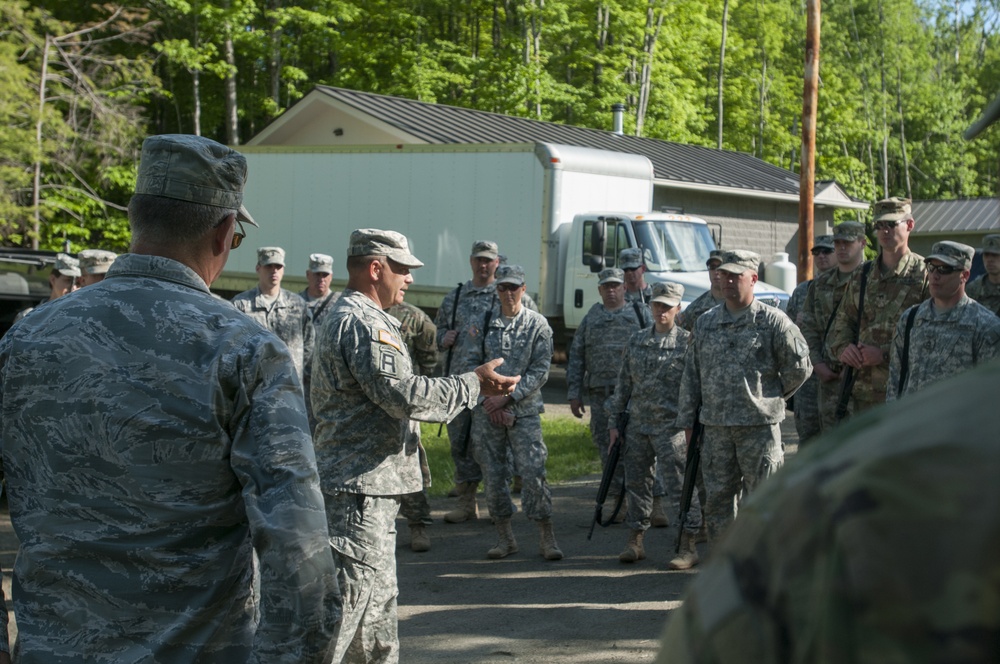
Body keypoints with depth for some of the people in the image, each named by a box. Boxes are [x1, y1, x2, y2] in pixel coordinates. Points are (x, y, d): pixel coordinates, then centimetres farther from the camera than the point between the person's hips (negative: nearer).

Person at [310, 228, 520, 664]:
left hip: (371, 486, 11)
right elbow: (404, 395, -23)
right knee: (344, 604, -10)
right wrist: (474, 384, -13)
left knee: (377, 609, 18)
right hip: (360, 488, -11)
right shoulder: (361, 322, -16)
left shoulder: (345, 317, 20)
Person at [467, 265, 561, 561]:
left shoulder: (537, 324, 1)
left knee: (533, 472, -9)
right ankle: (505, 538, 16)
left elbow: (540, 371, -4)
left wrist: (506, 397, -12)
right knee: (493, 475, 5)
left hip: (524, 411, -2)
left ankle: (546, 537, -1)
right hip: (487, 411, 3)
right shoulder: (485, 323, 7)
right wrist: (487, 399, -8)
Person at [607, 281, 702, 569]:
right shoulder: (636, 341, 12)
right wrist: (614, 422, 11)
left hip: (671, 427, -5)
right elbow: (623, 384, 15)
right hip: (637, 425, 5)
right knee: (636, 483, 10)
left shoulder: (687, 342, -3)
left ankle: (688, 547, 0)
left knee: (679, 486, -5)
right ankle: (635, 542, 20)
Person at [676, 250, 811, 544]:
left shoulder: (773, 321, -2)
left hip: (760, 426, -4)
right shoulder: (705, 323, 11)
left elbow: (799, 367, 2)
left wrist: (773, 396, 7)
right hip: (715, 426, 4)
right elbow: (691, 374, 13)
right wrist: (687, 421, 11)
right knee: (717, 499, 8)